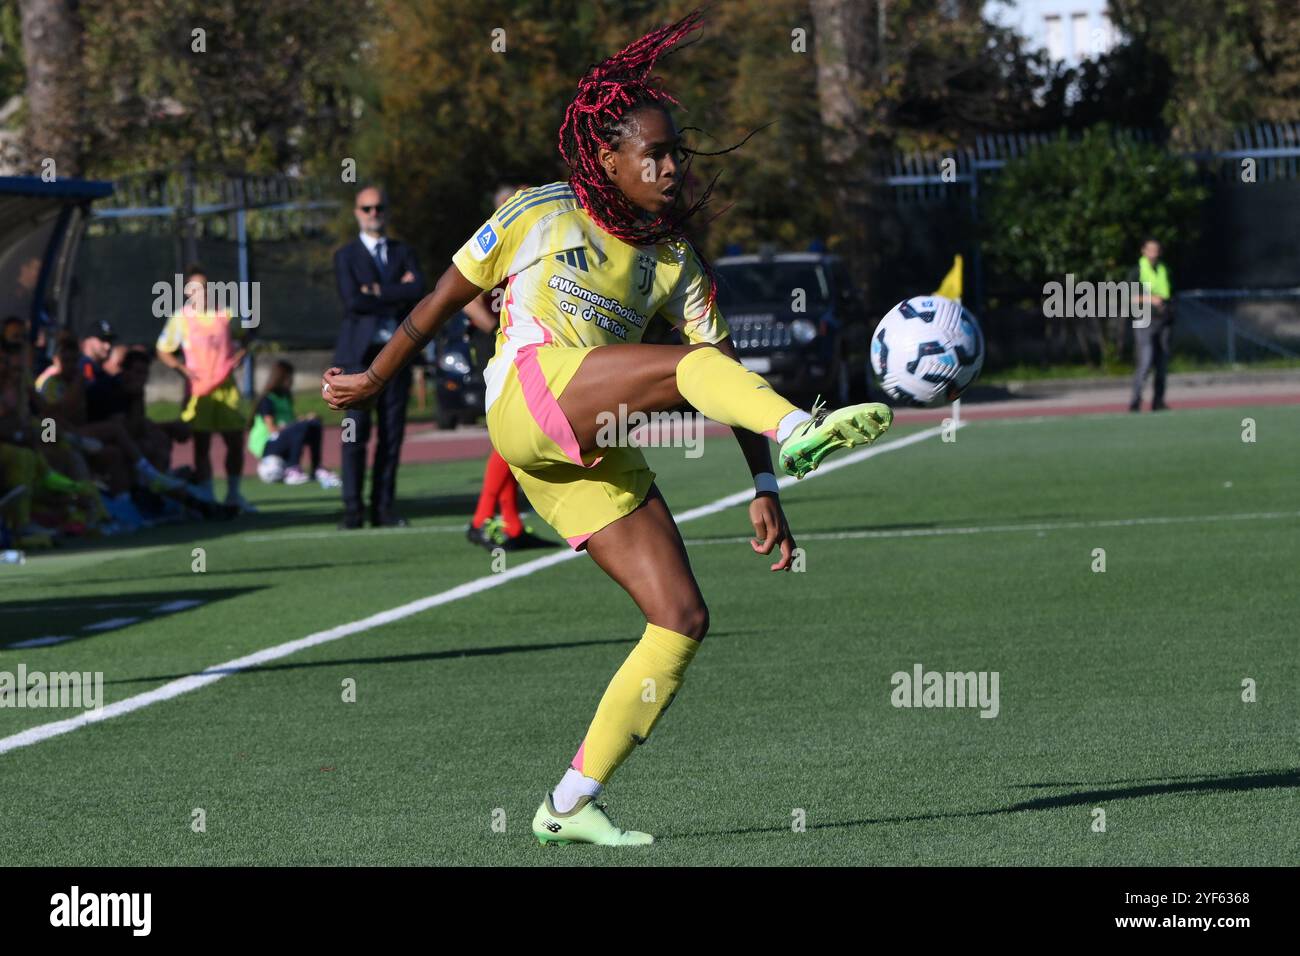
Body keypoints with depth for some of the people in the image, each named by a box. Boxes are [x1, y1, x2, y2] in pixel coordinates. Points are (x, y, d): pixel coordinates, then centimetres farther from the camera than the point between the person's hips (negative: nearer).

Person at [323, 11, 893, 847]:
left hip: (598, 452, 5)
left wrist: (763, 487, -2)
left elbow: (729, 375, 9)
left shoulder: (674, 261, 16)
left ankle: (571, 805, 0)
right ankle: (799, 431, -63)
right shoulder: (541, 214, 8)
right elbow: (446, 297, 17)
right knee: (691, 364, -29)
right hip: (529, 395, -5)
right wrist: (375, 380, 25)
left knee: (683, 617, -7)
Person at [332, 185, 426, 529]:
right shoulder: (346, 256, 8)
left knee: (392, 435, 0)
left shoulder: (403, 253, 16)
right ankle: (352, 510, -7)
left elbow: (419, 291, -3)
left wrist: (378, 292, -9)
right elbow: (353, 301, -9)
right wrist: (397, 295, -5)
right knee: (355, 436, -8)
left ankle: (383, 508, 4)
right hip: (360, 355, -3)